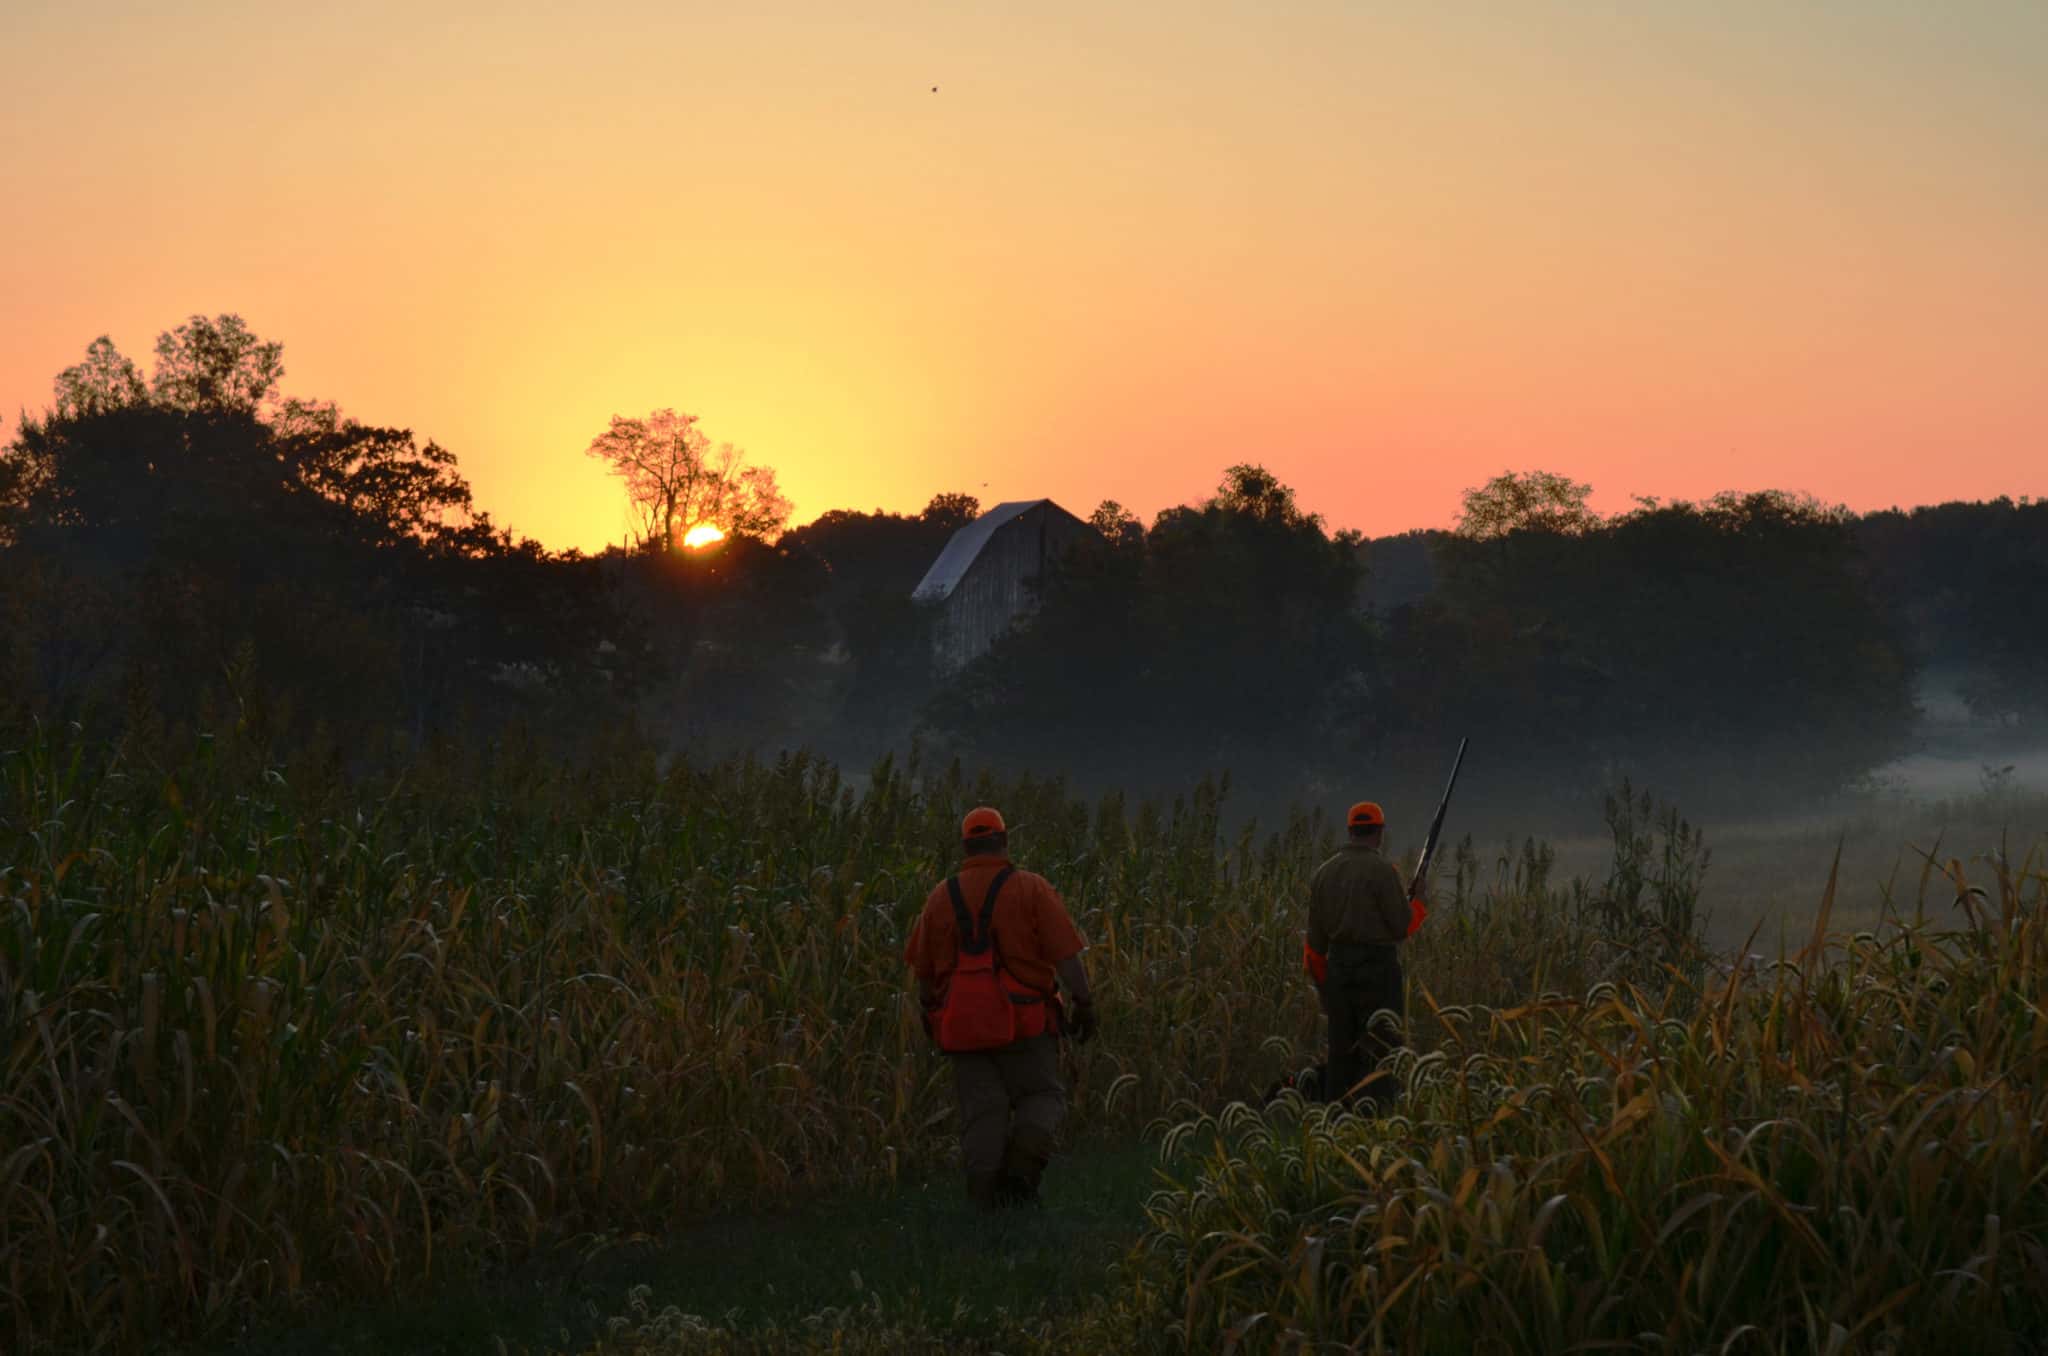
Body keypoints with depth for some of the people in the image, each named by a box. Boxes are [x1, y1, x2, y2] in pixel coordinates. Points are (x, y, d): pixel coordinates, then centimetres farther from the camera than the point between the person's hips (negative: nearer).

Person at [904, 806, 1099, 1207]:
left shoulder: (942, 896, 7)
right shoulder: (1031, 888, -4)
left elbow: (923, 968, 13)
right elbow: (1066, 954, -11)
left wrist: (931, 1009, 28)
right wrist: (1084, 1003, -5)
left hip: (965, 1024, 2)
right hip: (1023, 1021, -2)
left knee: (981, 1110, 7)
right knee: (1042, 1097, 10)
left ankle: (985, 1185, -9)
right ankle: (1026, 1148, -19)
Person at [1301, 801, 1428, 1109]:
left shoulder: (1324, 873, 10)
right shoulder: (1381, 870, -9)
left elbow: (1315, 940, 12)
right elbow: (1402, 927, -9)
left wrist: (1323, 986, 21)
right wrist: (1419, 903, 10)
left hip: (1338, 968, 6)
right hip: (1378, 968, -6)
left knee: (1343, 1053, 11)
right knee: (1380, 1052, -4)